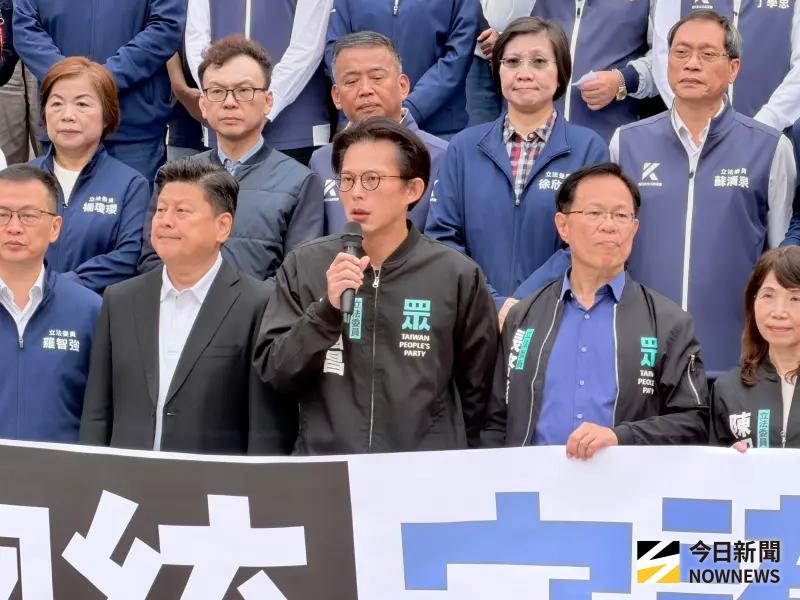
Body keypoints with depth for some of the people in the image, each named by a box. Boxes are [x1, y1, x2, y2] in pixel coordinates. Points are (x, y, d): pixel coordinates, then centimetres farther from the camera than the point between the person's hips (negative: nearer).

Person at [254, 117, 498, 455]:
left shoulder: (457, 276, 1)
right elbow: (274, 374, 1)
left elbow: (476, 391, 8)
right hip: (322, 469, 1)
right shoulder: (304, 267, 5)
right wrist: (327, 310, -10)